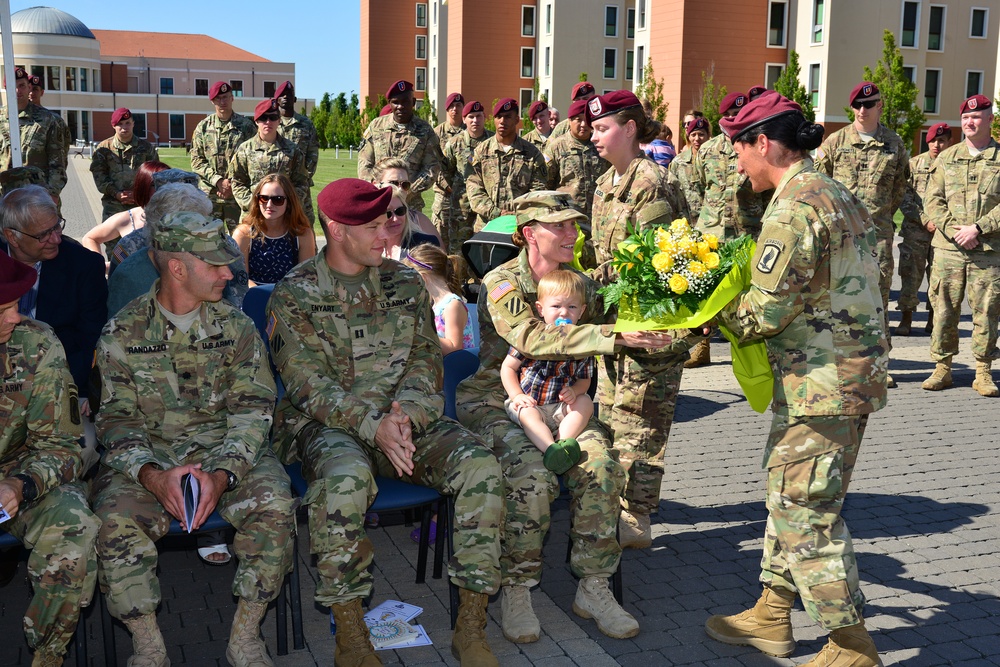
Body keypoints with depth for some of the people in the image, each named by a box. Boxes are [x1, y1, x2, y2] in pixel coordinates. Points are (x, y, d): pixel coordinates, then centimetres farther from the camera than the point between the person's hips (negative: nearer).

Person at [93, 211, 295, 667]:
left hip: (227, 449, 1)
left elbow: (252, 408, -2)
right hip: (147, 454, 0)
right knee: (115, 519, -30)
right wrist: (152, 475, -22)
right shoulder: (123, 333, 2)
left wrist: (222, 473, -20)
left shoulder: (236, 327, 4)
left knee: (275, 505, -28)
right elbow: (116, 418, -1)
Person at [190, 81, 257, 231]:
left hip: (237, 195, -1)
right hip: (209, 194, 2)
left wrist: (235, 185, -9)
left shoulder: (246, 126, 3)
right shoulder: (203, 127, 7)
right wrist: (218, 181, -10)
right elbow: (196, 161, 4)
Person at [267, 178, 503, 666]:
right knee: (346, 477, -38)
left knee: (480, 465, -23)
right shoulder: (294, 295, -1)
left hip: (406, 419, 4)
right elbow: (309, 384, -9)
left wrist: (404, 412, -16)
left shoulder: (405, 283, 12)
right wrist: (373, 425, -24)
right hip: (328, 424, -4)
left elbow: (426, 358, 6)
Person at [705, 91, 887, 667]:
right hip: (853, 375, 10)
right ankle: (773, 617, 30)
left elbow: (764, 313, -20)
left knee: (808, 513, -2)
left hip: (821, 384, -10)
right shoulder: (840, 197, 14)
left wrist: (719, 308, 0)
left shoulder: (794, 209, -18)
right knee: (788, 496, 18)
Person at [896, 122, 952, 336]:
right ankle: (906, 318, 7)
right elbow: (905, 199, 0)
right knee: (910, 273, -2)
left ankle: (933, 319, 18)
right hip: (915, 230, 0)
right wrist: (925, 221, -10)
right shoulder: (914, 164, 5)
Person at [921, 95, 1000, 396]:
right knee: (944, 309, 3)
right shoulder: (946, 157, 12)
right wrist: (953, 231, -9)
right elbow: (932, 200, 6)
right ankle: (942, 368, 12)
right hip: (948, 248, 2)